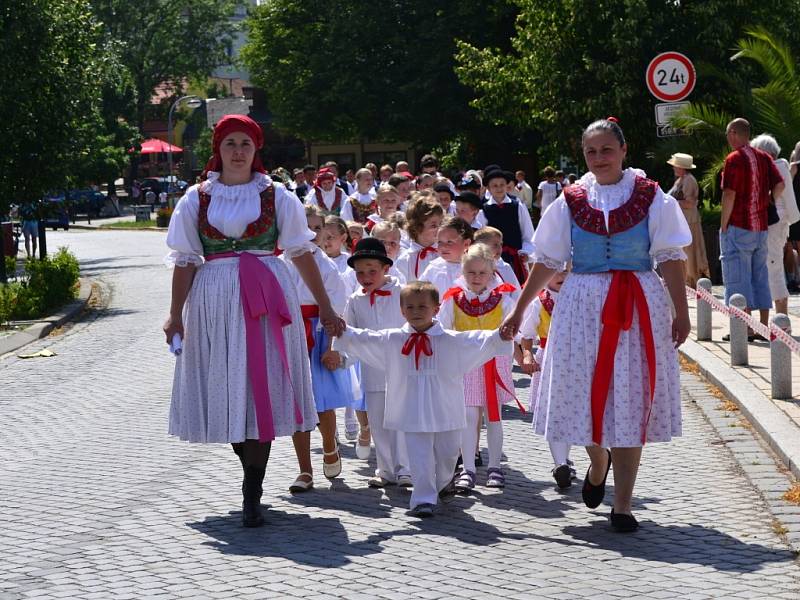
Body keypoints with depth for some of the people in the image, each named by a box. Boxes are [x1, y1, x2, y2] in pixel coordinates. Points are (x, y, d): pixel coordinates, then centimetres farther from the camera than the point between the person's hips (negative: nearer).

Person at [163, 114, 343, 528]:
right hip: (215, 300, 1)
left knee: (261, 389, -7)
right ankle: (252, 473, 23)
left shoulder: (275, 196, 5)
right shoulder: (197, 199, 7)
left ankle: (252, 497, -6)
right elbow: (186, 260, 6)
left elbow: (302, 253, 6)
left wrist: (325, 307, 5)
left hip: (266, 299, -1)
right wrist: (176, 315, 0)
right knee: (225, 388, 3)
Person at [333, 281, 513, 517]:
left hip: (445, 412, 1)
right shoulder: (391, 341, 1)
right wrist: (342, 331, -13)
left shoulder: (452, 341, -4)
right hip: (412, 415, -1)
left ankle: (443, 483, 45)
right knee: (419, 458, -3)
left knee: (447, 454, 16)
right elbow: (362, 340, 1)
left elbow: (480, 342, -9)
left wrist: (502, 335, -25)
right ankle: (423, 499, 6)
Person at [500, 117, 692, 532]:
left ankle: (622, 503, 6)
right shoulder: (570, 201, 5)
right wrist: (519, 311, 7)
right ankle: (599, 460, 37)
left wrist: (681, 311, -5)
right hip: (584, 306, 2)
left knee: (629, 400, -1)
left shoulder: (650, 198, 1)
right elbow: (546, 263, 8)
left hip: (638, 306, -1)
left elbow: (670, 258, 0)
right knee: (585, 395, 3)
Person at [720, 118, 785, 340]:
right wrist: (765, 205, 11)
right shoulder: (764, 157, 10)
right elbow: (780, 185, 0)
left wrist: (723, 225, -11)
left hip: (738, 227, -7)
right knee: (761, 277, 11)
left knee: (738, 278, -3)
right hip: (761, 227, 7)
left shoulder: (734, 159, -11)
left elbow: (729, 194, -16)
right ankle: (764, 328, 11)